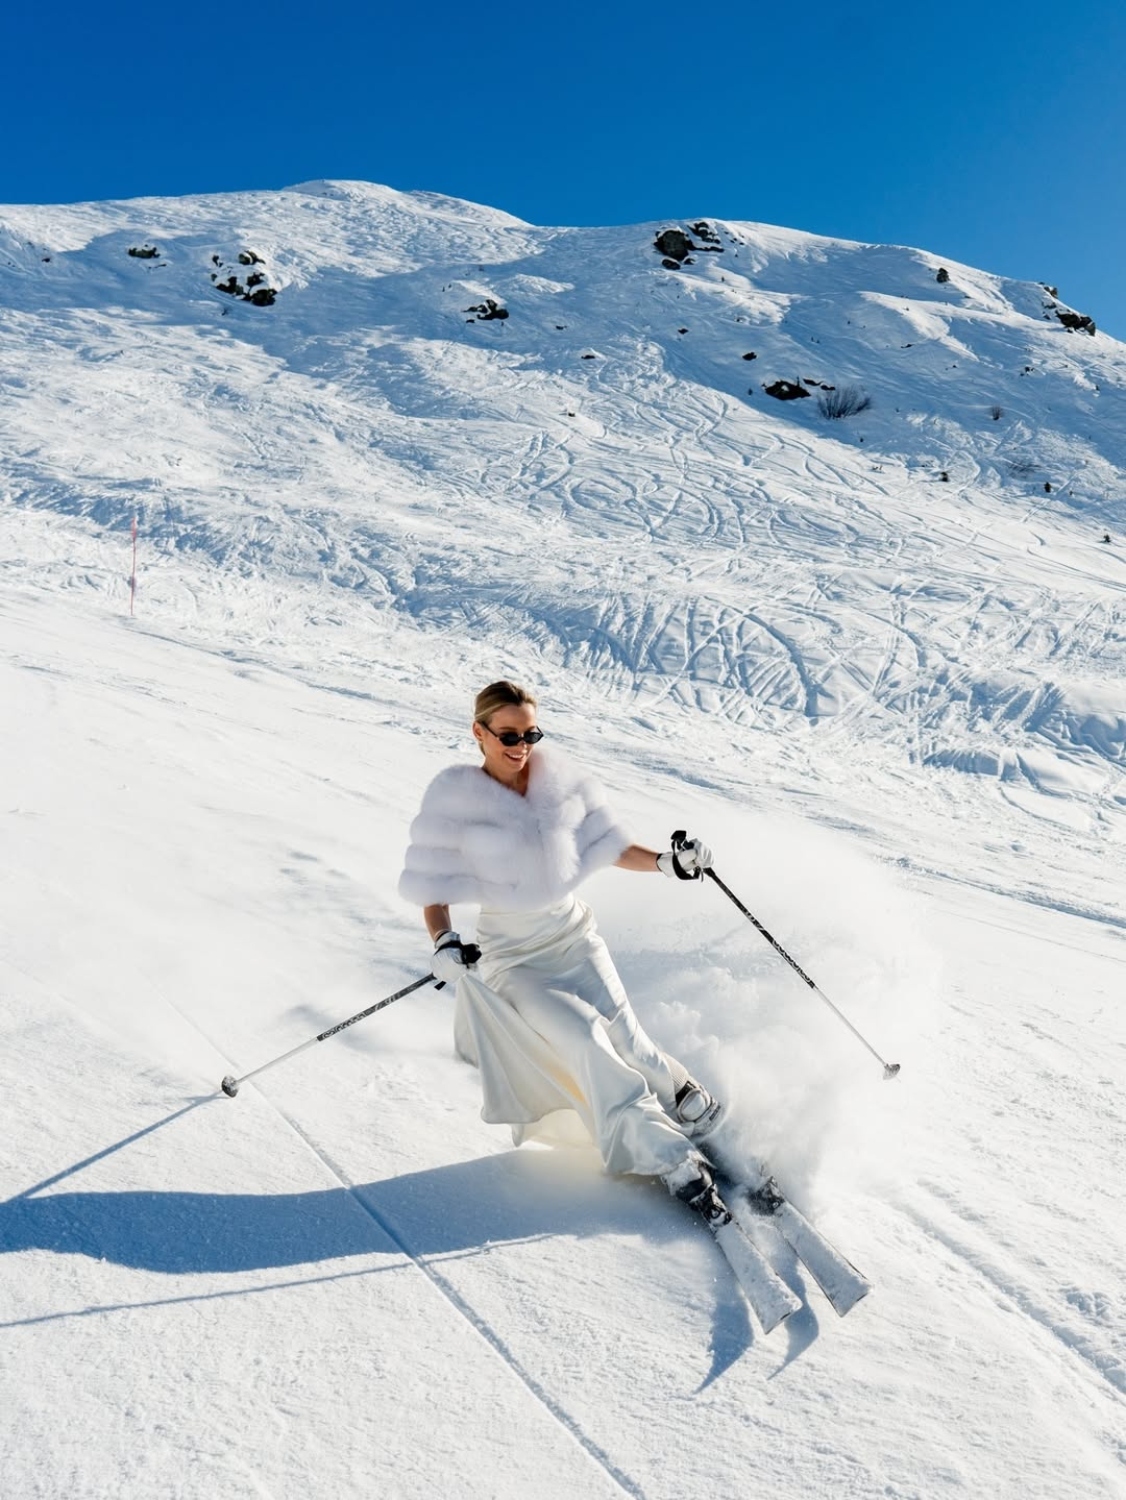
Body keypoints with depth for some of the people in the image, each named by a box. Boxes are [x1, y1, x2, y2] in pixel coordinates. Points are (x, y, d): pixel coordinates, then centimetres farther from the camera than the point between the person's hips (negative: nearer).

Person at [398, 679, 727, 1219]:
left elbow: (609, 845, 4)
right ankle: (672, 1160, -6)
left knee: (625, 1041, -10)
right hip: (511, 955, -3)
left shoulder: (561, 780, -3)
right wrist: (444, 942, -25)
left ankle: (697, 1111, 15)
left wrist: (668, 863, -10)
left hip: (574, 936, 3)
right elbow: (431, 885, -8)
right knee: (586, 1041, -17)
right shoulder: (454, 798, -12)